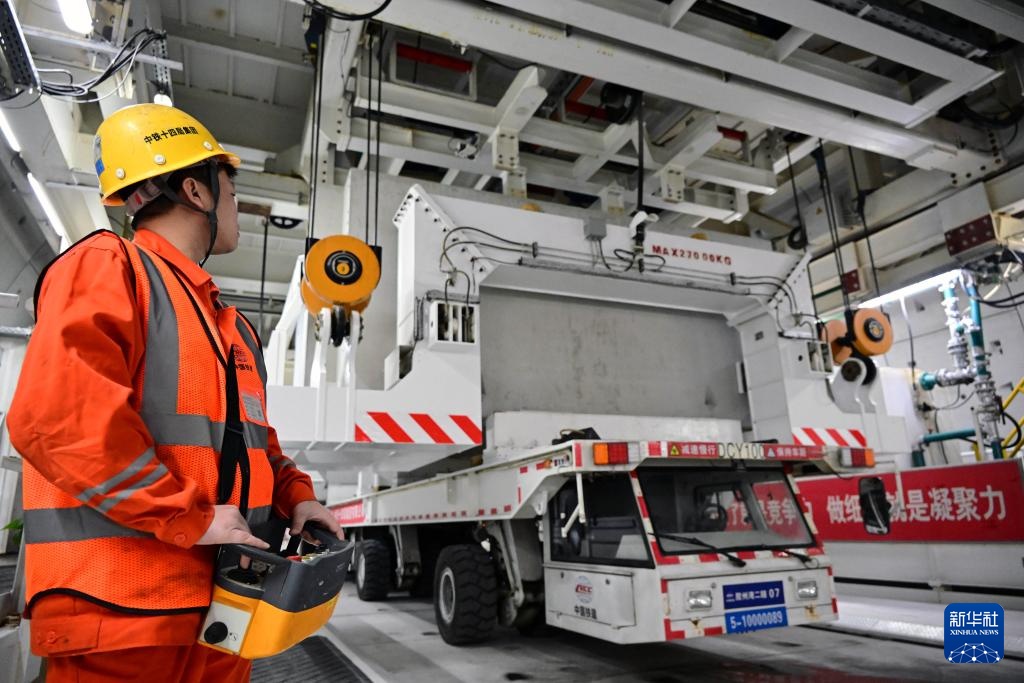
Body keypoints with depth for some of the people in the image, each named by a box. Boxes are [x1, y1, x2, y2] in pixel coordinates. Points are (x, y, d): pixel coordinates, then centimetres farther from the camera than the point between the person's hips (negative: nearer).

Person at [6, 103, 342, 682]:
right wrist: (187, 519, -20)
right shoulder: (107, 268, -9)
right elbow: (58, 413, -23)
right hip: (121, 612, -8)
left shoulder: (232, 325, 18)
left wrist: (295, 495, 7)